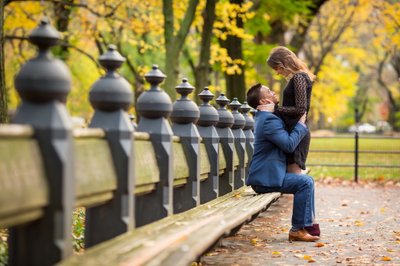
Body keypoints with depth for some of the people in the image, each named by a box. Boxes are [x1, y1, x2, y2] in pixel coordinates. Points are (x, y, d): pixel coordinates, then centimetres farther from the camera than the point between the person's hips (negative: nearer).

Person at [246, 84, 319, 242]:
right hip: (266, 178, -11)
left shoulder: (264, 117, 18)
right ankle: (298, 229, -15)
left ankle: (307, 223, 13)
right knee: (305, 183, -18)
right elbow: (289, 144, -21)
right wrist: (301, 124, -10)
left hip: (265, 175, 11)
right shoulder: (269, 120, -16)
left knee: (306, 181, 14)